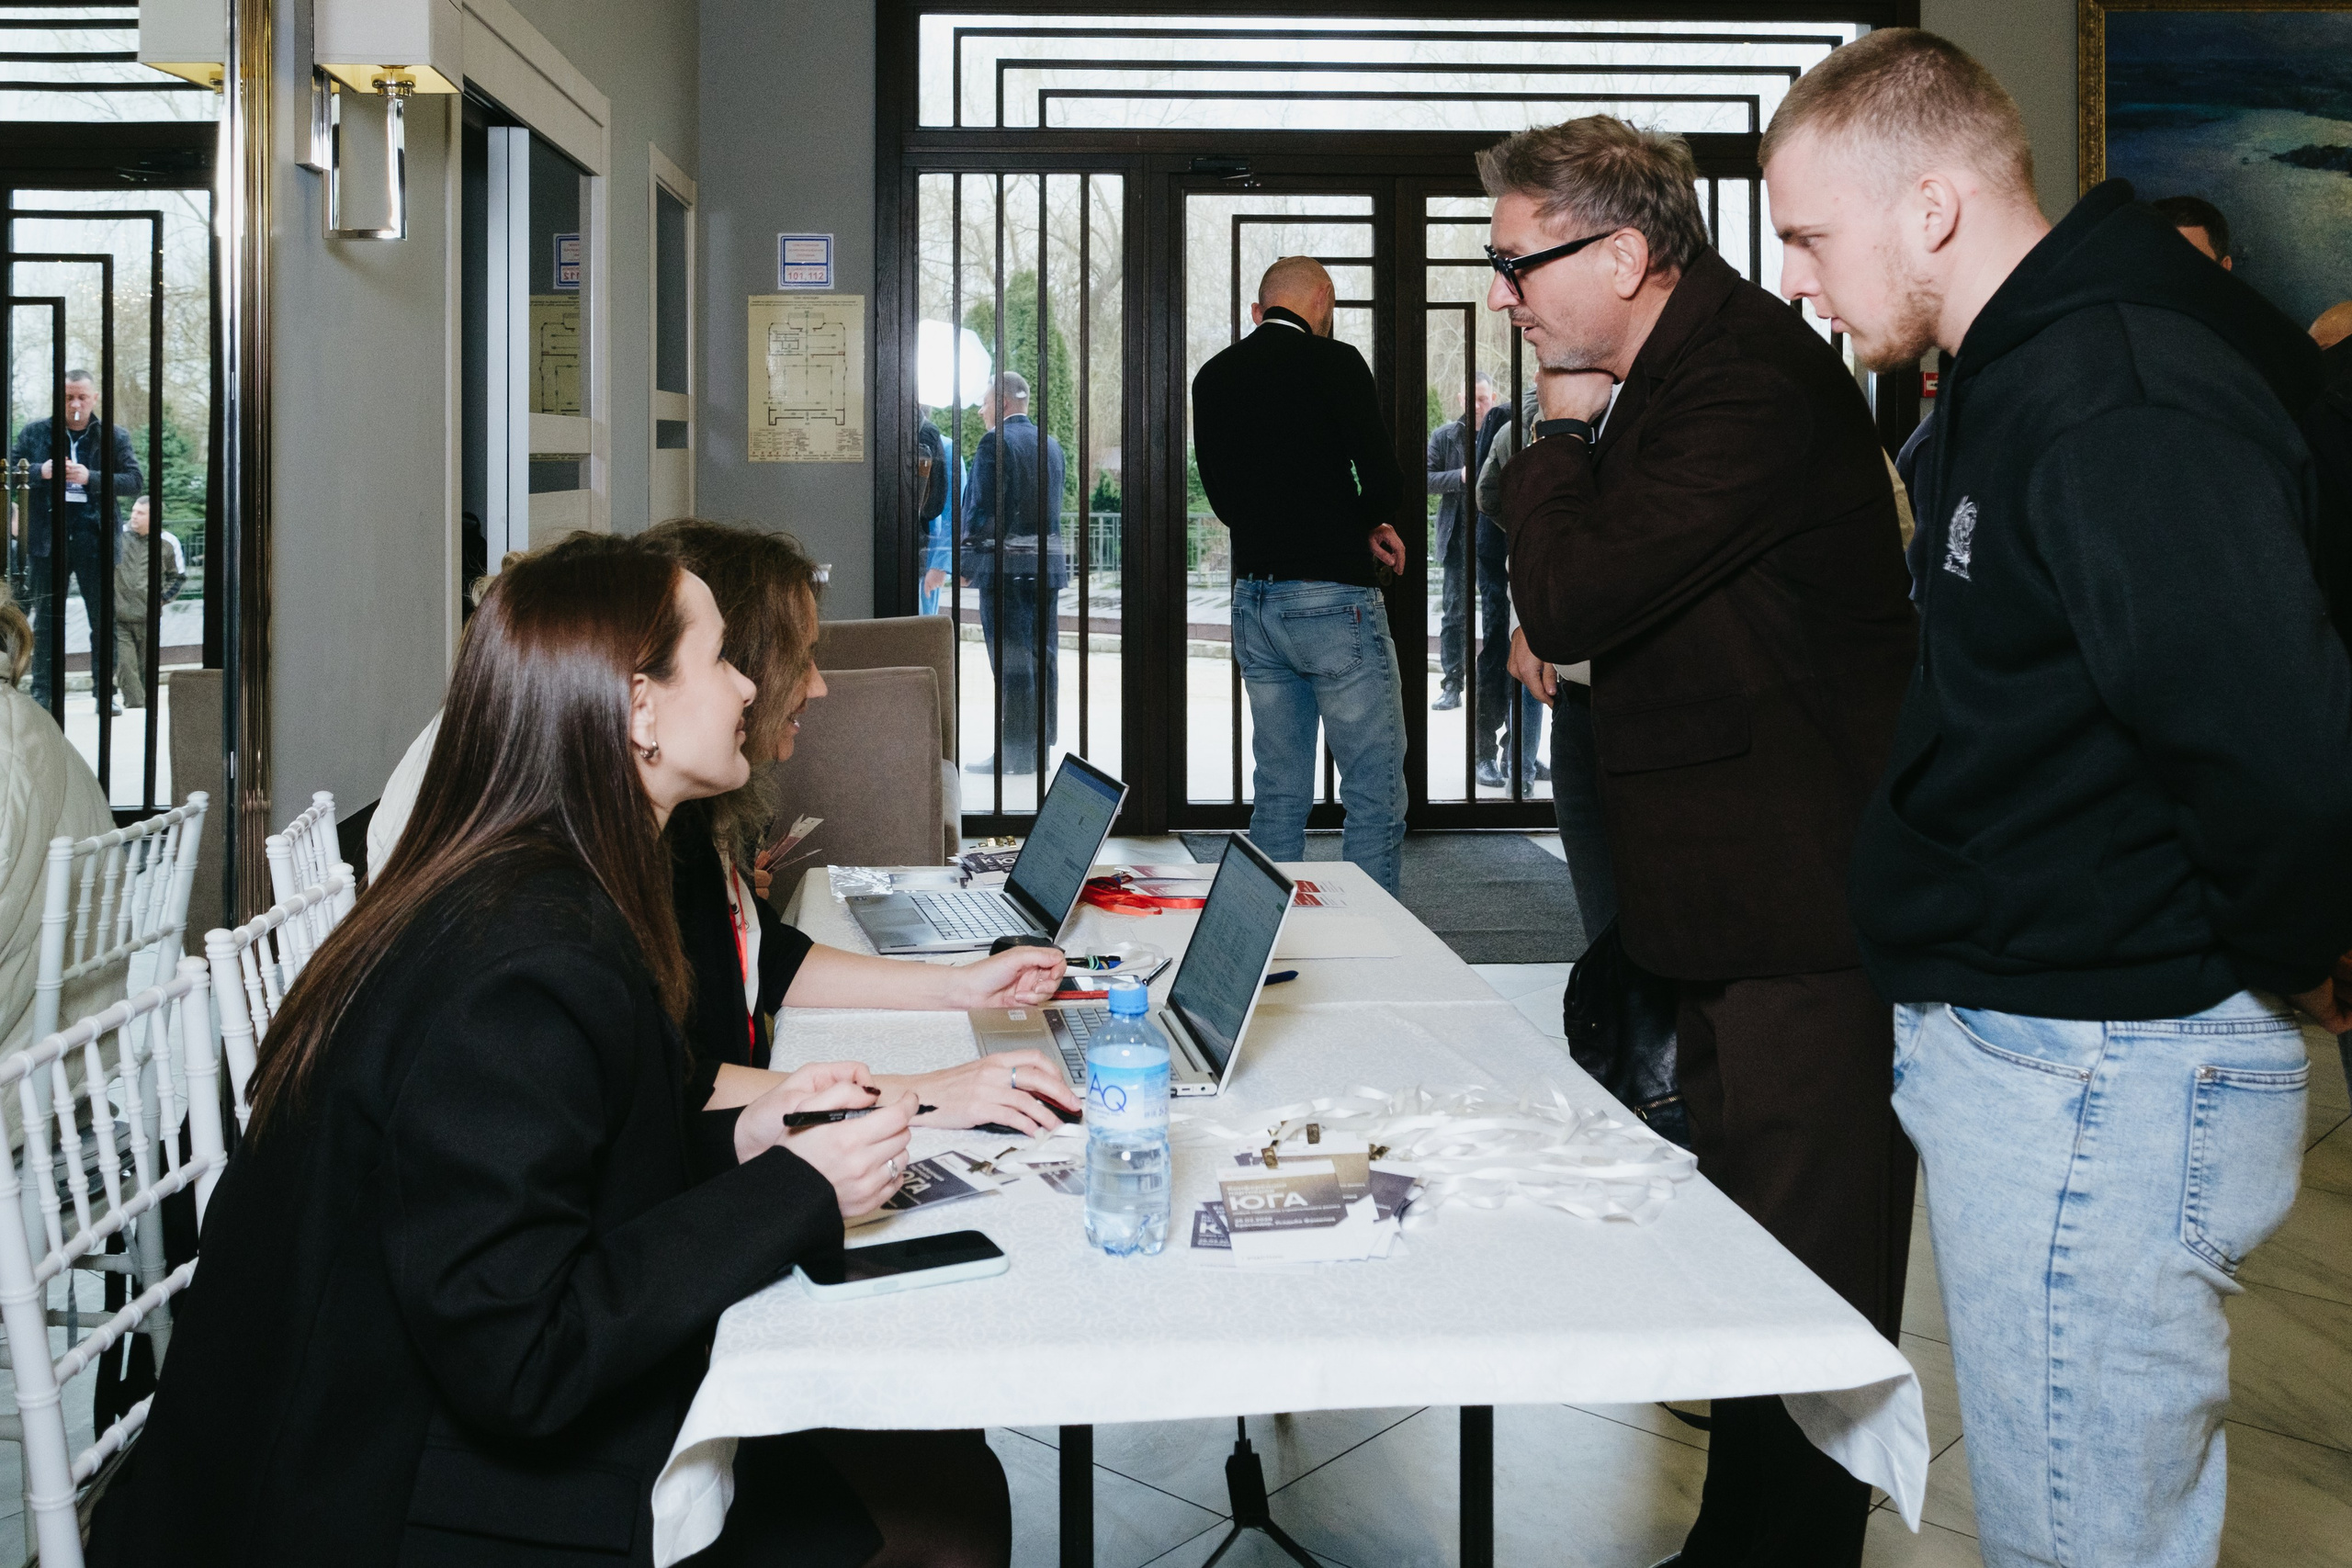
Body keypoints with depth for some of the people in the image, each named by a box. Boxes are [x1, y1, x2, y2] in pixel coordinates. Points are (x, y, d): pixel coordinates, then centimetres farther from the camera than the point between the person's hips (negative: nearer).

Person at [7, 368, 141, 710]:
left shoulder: (114, 436, 6)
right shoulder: (34, 433, 9)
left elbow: (135, 480, -2)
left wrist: (91, 478, -16)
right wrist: (40, 473, -12)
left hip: (95, 535, -1)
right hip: (48, 537, 1)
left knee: (103, 618, 1)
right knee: (45, 619, 6)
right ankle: (41, 692, 11)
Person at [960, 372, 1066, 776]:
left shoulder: (995, 443, -11)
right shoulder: (1051, 444, 13)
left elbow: (983, 511, -15)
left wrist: (967, 565, -8)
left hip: (1006, 565, -7)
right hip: (1048, 564, 7)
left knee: (1011, 661, -5)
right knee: (1043, 657, 9)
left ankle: (1014, 753, -3)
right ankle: (1040, 748, 14)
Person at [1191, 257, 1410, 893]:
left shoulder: (1212, 378, 11)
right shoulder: (1334, 362, -7)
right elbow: (1385, 480, -14)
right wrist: (1368, 522, 10)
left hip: (1252, 600, 6)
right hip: (1333, 597, -6)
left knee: (1279, 793, 13)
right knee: (1376, 793, 0)